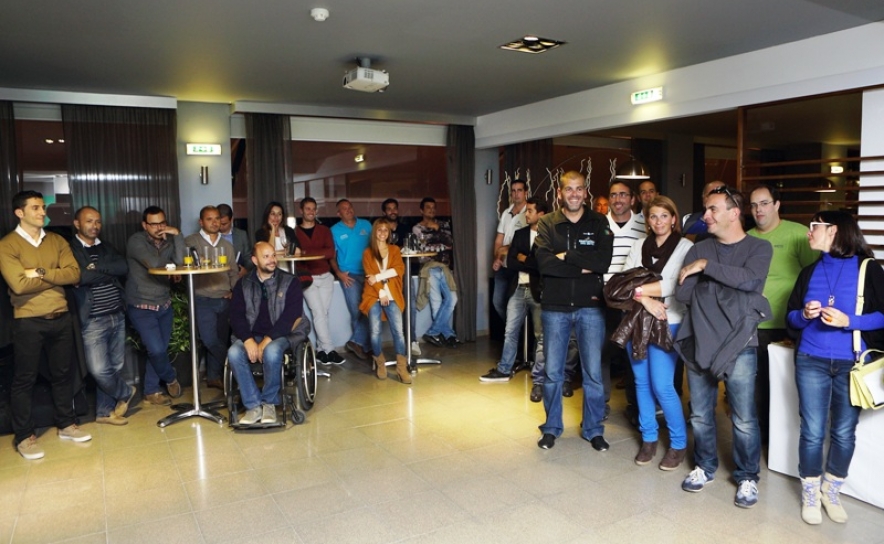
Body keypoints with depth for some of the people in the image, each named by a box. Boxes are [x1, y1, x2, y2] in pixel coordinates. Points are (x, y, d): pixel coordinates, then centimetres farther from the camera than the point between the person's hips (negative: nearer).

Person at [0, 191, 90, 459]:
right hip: (28, 322, -4)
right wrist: (56, 276, -8)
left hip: (61, 318, 5)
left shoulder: (57, 241, 8)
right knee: (24, 380, 6)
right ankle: (24, 436, 17)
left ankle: (67, 425, 28)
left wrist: (40, 272, -15)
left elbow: (74, 274, -4)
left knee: (62, 374, 14)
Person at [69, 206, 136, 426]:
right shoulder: (69, 250, -4)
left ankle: (105, 411, 24)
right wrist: (109, 272, -12)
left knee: (115, 366, 10)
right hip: (93, 321, -5)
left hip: (117, 316, 5)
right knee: (99, 369, -9)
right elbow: (76, 277, -19)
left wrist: (96, 266, -14)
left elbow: (124, 268, -3)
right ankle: (126, 392, 19)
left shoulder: (107, 248, 14)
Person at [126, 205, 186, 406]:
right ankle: (171, 378, 17)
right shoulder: (136, 241, -11)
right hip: (142, 307, -5)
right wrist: (170, 269, -7)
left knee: (159, 349, 8)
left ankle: (151, 391, 23)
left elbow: (180, 261, -15)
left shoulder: (168, 241, 3)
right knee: (156, 349, -12)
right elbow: (154, 263, -25)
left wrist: (177, 235, -19)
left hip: (164, 305, 5)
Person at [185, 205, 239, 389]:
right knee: (210, 340, -12)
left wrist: (235, 291, 2)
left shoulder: (227, 245, 15)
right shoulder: (191, 242, 2)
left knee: (221, 340, 7)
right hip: (202, 300, -4)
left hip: (224, 300, 4)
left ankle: (214, 376, 20)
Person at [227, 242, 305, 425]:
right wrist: (248, 340, -17)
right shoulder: (243, 284, 10)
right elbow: (236, 316, 1)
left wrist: (267, 340, -20)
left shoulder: (290, 282, 0)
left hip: (282, 334, -3)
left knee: (272, 352, -35)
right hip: (252, 335, 3)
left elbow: (289, 317, -10)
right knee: (234, 353, -28)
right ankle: (254, 405, -17)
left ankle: (269, 402, -12)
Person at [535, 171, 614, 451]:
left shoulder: (599, 223, 3)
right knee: (552, 372, 8)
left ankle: (594, 429, 24)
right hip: (555, 307, 0)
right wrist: (583, 267, -16)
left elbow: (603, 262, -13)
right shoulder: (547, 224, 1)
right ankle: (551, 428, 26)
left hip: (590, 307, 0)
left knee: (593, 372, 6)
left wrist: (566, 256, -13)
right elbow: (543, 263, -15)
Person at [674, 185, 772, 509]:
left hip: (738, 346, -3)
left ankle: (747, 477, 23)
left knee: (744, 419, 4)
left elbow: (751, 280, -19)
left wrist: (707, 266, -13)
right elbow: (682, 294, 0)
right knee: (700, 415, 13)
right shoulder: (699, 250, 9)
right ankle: (704, 467, 32)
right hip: (699, 343, 3)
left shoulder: (759, 248, 2)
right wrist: (728, 281, -5)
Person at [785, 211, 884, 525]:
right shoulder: (809, 272, 10)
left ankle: (831, 491, 27)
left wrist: (849, 321, -19)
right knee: (812, 432, 3)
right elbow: (790, 317, 11)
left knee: (844, 433, 8)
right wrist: (804, 315, -10)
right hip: (811, 362, 2)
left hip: (851, 364, -2)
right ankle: (810, 493, 20)